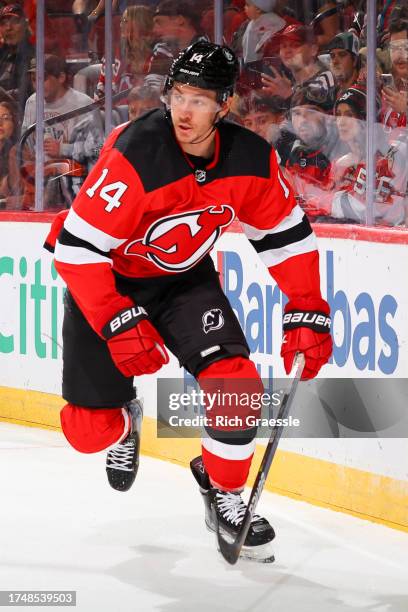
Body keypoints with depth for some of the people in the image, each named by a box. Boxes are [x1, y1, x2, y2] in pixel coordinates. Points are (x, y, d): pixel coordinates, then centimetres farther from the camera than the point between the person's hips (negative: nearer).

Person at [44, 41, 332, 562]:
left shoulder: (252, 160, -16)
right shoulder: (135, 155, -31)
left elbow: (286, 235, -1)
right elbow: (77, 247, -28)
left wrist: (307, 314, -7)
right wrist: (120, 324, -32)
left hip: (185, 279, 3)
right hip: (106, 283, -3)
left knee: (237, 386, -18)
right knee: (90, 429, -5)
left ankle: (222, 489, 9)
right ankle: (125, 420, 34)